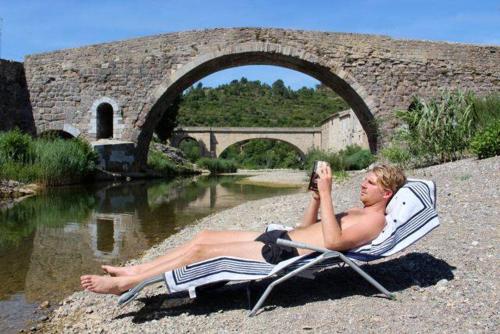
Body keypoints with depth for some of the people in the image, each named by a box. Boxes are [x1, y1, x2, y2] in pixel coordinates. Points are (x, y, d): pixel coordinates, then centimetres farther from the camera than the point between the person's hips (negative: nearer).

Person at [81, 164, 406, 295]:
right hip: (280, 236, 10)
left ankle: (127, 283, -2)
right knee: (204, 235, 6)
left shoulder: (374, 220, -8)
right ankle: (135, 270, 14)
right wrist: (316, 197, 10)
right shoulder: (356, 211, 21)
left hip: (283, 253, -10)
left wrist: (327, 193, -22)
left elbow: (332, 241, -26)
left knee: (201, 250, -12)